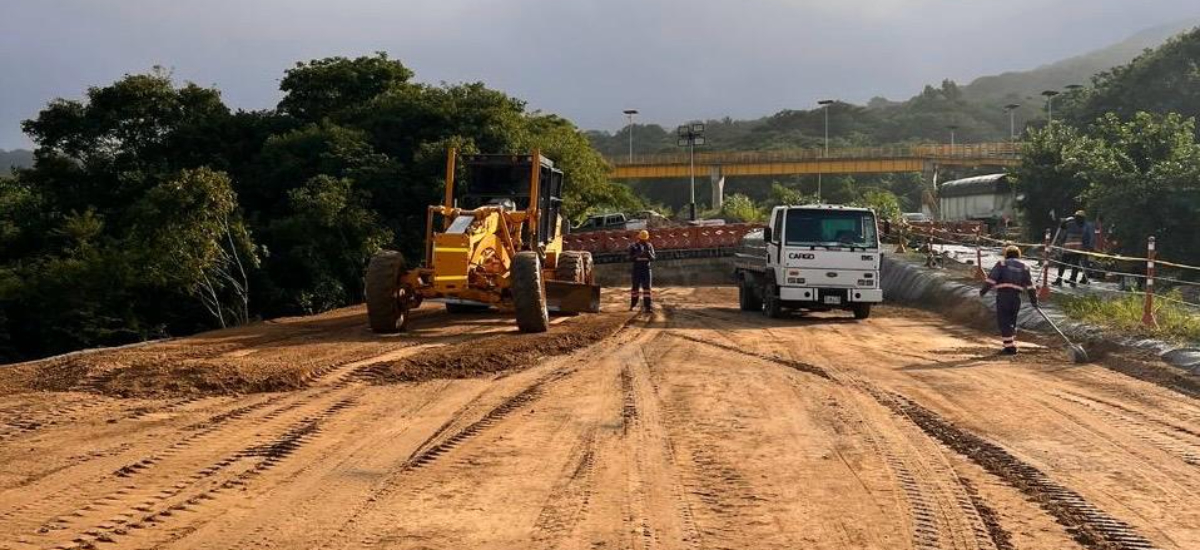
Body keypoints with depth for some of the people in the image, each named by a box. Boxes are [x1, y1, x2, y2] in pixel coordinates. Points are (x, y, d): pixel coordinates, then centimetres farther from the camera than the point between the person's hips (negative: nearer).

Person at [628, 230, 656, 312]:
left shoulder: (649, 246, 4)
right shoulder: (633, 246, -2)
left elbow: (652, 258, -3)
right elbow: (631, 259, -9)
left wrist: (648, 252, -24)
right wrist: (637, 255, -27)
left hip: (646, 269, 1)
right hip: (636, 269, -1)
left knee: (647, 287, -6)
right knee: (635, 287, 4)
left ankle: (647, 307, -8)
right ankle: (632, 305, 17)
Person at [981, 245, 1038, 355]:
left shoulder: (1002, 264, 3)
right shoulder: (1024, 267, 15)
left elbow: (992, 278, -7)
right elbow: (1030, 285, 13)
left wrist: (983, 290, 0)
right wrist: (1034, 300, 17)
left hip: (1003, 296, -5)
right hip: (1016, 298, 5)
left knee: (1004, 322, -1)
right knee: (1012, 322, 18)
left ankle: (1010, 347, -5)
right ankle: (1012, 346, 19)